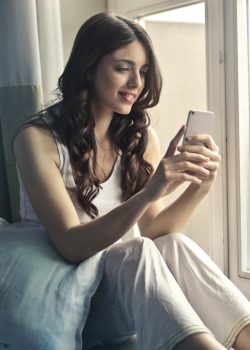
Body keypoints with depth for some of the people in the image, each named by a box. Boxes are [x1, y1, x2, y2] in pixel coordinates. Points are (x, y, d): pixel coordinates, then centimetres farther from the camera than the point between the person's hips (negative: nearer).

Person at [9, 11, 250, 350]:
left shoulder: (140, 135, 0)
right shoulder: (38, 138, -16)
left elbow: (152, 231, -4)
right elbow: (73, 247, -24)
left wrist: (200, 187, -22)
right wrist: (148, 193, -38)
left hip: (121, 285, 4)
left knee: (175, 246, -27)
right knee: (139, 253, -32)